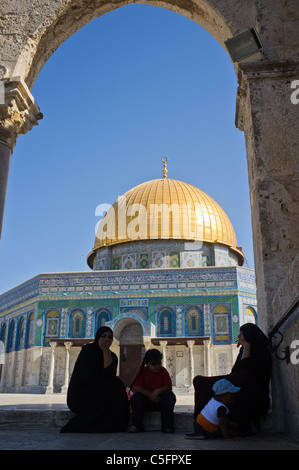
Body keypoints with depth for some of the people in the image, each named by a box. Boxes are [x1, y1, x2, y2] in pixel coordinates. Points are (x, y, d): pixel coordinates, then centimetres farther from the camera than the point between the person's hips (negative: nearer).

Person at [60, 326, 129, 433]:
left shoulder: (112, 356, 7)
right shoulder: (88, 350, -11)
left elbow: (111, 375, -14)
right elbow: (89, 379, -20)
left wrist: (106, 351, -19)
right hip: (78, 397, -6)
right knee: (116, 384, -21)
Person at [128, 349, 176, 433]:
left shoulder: (163, 371, -2)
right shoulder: (142, 371, -4)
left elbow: (169, 386, -10)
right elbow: (135, 387, -15)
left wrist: (158, 391, -30)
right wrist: (149, 394, -24)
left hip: (160, 402, 0)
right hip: (146, 402, 0)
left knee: (170, 395, -27)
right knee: (136, 396, -27)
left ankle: (167, 426, -26)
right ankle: (136, 425, -21)